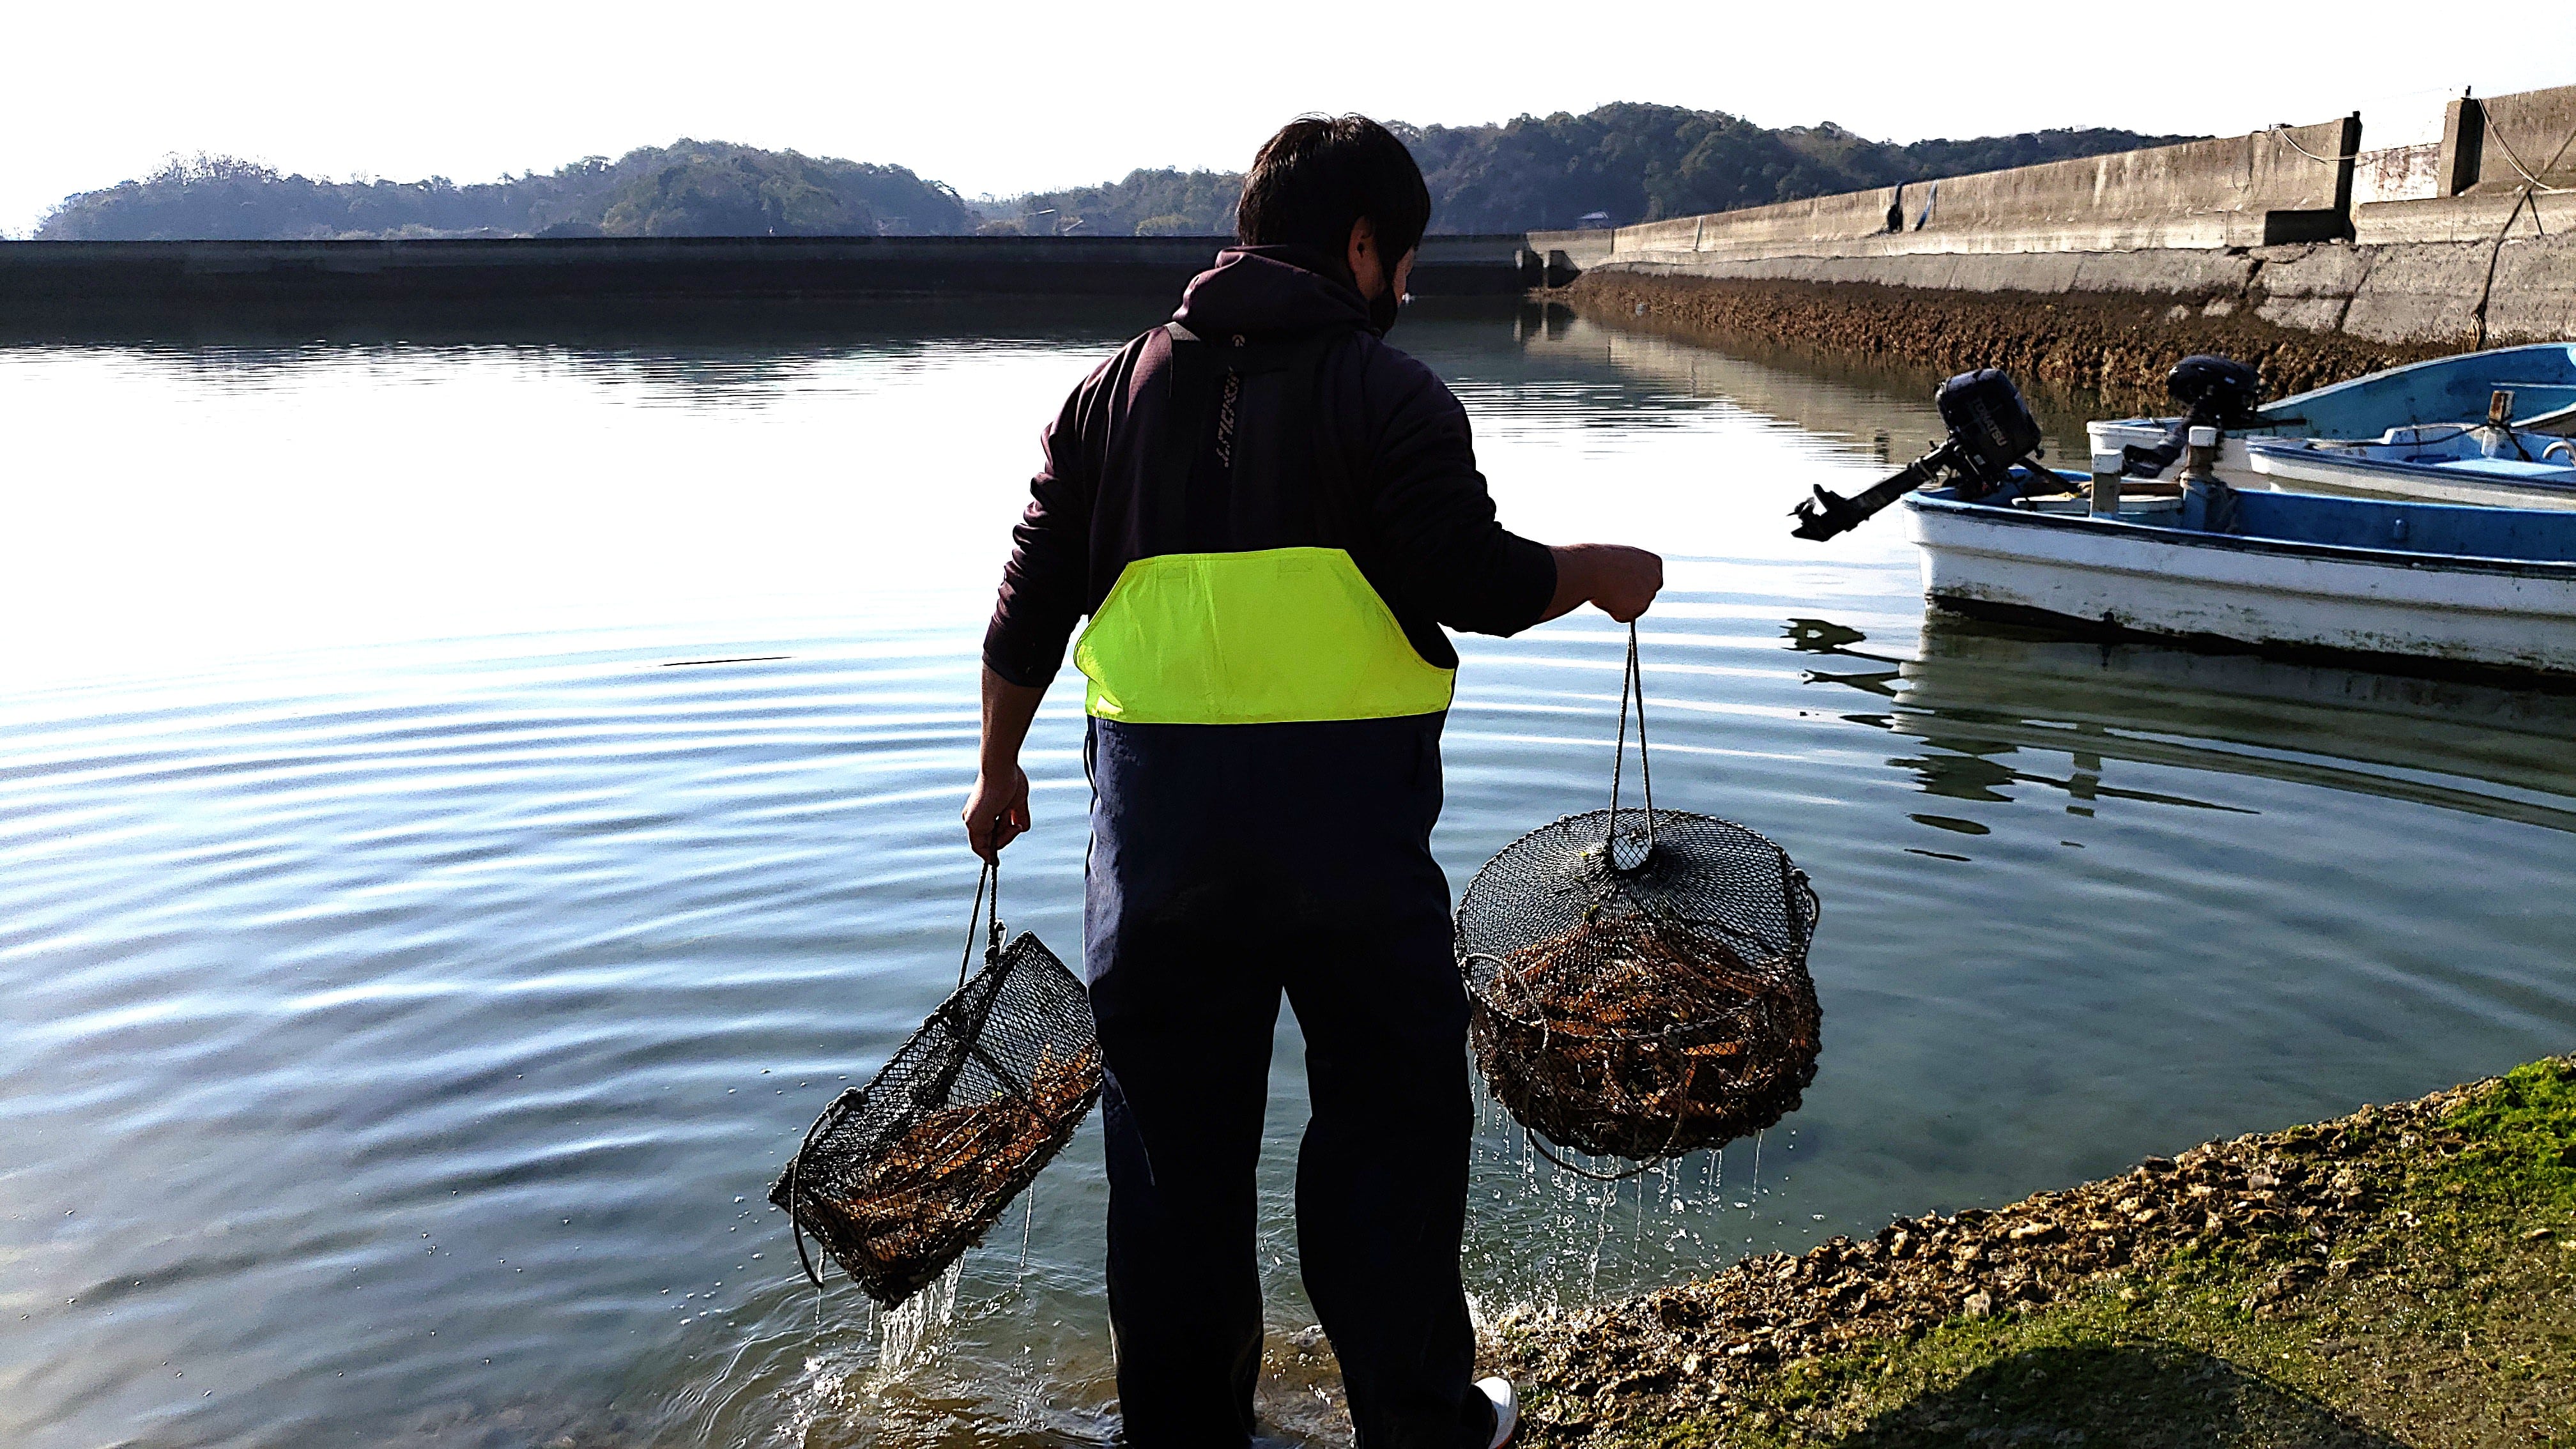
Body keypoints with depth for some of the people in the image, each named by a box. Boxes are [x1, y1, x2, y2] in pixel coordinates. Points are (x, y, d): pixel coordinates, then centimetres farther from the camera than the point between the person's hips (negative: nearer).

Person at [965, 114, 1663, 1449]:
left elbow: (1032, 601, 9)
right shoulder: (1388, 390, -3)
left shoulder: (1117, 386, 10)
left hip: (1155, 804, 4)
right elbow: (1477, 584, -11)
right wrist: (1596, 572, 9)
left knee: (1174, 1128, 14)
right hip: (1342, 804, -4)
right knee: (1391, 1111, 12)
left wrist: (998, 770, 19)